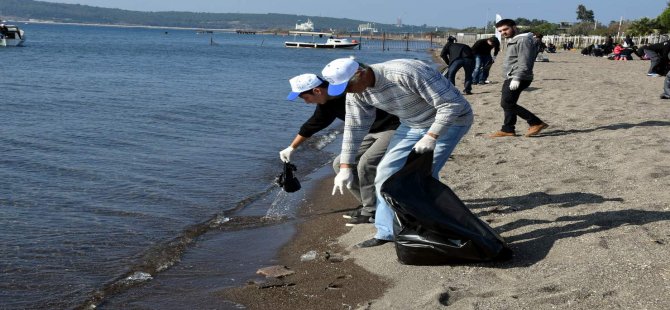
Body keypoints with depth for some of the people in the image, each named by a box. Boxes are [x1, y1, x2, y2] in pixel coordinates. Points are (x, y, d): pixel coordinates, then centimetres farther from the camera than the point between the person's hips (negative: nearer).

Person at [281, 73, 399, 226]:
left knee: (366, 163, -24)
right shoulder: (326, 105, 0)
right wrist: (291, 148, 27)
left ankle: (372, 211, -7)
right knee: (340, 164, 5)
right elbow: (311, 126, 18)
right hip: (371, 132, 9)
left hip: (393, 127, -9)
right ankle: (368, 204, 14)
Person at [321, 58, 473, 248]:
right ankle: (387, 232, 12)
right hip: (413, 124, 7)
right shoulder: (356, 93, -12)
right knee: (387, 171, 2)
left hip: (449, 120, -7)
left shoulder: (406, 73, -36)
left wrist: (431, 138, -35)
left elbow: (451, 104, -31)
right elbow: (354, 128, 0)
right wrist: (345, 168, -3)